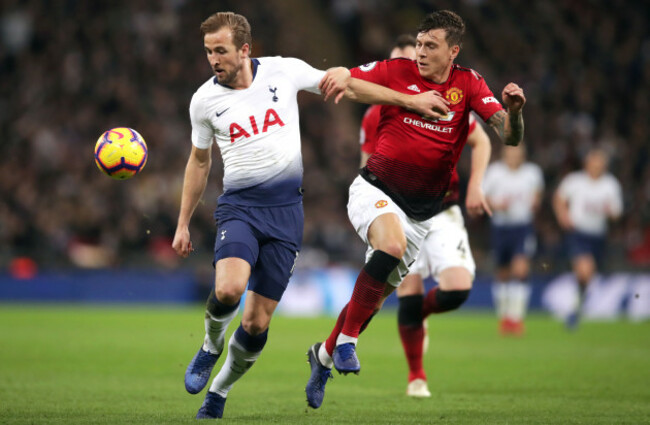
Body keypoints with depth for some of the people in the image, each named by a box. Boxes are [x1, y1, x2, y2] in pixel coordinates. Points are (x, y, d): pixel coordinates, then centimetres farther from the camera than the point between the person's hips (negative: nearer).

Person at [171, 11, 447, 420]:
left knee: (257, 322, -3)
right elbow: (199, 161, 15)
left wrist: (408, 100, 9)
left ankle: (218, 394, 20)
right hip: (239, 206, 0)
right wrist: (184, 223, 18)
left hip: (286, 210, 0)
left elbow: (344, 85, 10)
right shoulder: (205, 100, 1)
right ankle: (211, 347, 5)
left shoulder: (284, 71, -2)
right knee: (228, 289, -28)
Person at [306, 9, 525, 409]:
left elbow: (510, 136, -10)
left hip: (422, 210, 3)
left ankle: (325, 355, 34)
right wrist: (340, 76, -25)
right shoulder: (396, 71, -4)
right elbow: (337, 78, 0)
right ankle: (346, 340, -22)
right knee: (392, 245, -34)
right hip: (376, 190, -3)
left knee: (377, 293, 9)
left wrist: (514, 110, -32)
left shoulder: (468, 84, -1)